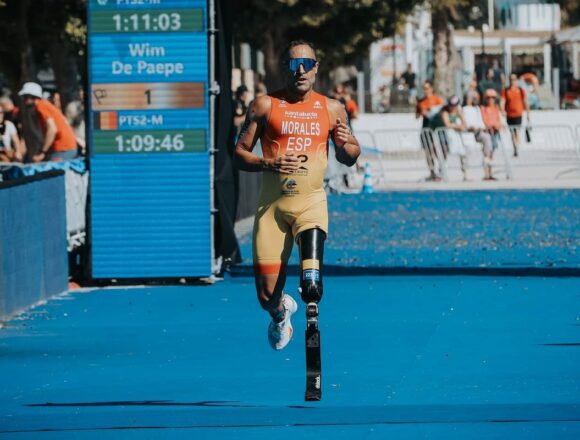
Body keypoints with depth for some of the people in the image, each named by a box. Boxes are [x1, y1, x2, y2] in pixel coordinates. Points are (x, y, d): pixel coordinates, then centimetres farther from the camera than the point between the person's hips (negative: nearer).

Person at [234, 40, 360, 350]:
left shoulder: (332, 109, 7)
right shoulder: (265, 105, 2)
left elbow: (349, 159, 17)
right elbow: (239, 153, 3)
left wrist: (345, 144, -7)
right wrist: (269, 164, -16)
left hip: (311, 202, 0)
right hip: (272, 205, 0)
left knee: (312, 286, -21)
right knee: (267, 295, -1)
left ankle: (310, 296, 16)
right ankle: (281, 313, 35)